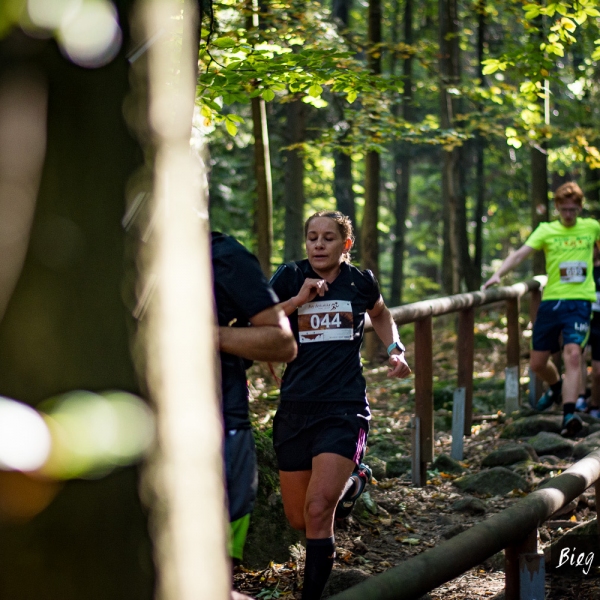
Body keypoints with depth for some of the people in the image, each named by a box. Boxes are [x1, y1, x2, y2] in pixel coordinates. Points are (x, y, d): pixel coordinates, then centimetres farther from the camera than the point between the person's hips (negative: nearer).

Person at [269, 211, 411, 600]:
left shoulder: (361, 282, 5)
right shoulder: (290, 278, 1)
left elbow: (380, 315, 28)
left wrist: (395, 349, 11)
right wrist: (298, 300, -19)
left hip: (344, 408, -2)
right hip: (295, 409, 2)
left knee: (318, 511, -20)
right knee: (298, 520, 12)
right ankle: (353, 479, 42)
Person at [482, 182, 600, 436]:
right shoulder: (546, 230, 3)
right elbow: (520, 253, -10)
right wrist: (498, 274, -24)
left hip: (579, 302, -2)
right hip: (550, 301, 2)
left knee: (572, 354, -22)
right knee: (537, 363, 7)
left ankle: (569, 415, -27)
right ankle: (557, 387, 41)